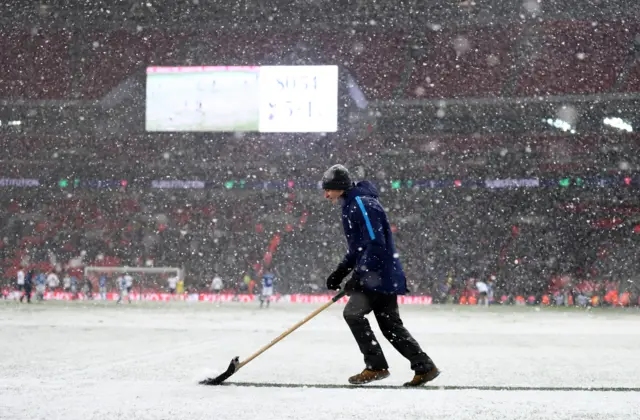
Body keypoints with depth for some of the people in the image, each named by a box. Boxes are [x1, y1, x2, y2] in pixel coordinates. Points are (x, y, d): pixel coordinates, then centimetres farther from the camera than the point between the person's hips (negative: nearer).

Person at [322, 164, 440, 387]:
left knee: (353, 312, -16)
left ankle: (376, 366, -10)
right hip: (385, 276, 10)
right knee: (391, 325, 11)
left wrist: (359, 275, -23)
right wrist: (340, 273, 16)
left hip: (380, 275, -10)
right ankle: (425, 367, 16)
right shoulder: (350, 206, 16)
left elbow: (376, 244, -23)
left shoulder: (363, 204, -17)